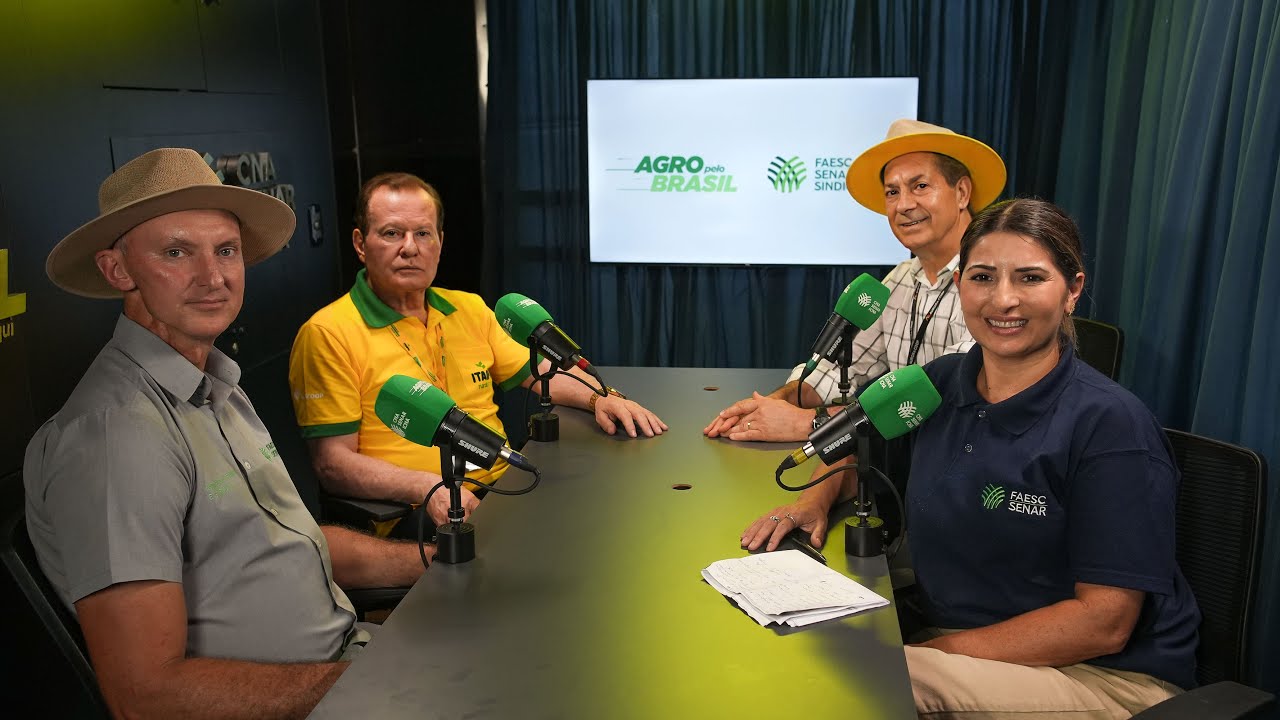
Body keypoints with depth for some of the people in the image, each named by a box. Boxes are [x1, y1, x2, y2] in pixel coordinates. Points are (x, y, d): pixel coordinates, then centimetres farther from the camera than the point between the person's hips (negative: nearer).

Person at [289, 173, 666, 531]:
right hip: (417, 519, -7)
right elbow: (332, 463, -9)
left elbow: (539, 371, 24)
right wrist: (427, 486, -24)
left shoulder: (469, 309, 16)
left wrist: (600, 398, 3)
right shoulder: (328, 334, -4)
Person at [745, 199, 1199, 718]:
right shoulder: (940, 383, 0)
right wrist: (817, 498, 0)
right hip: (946, 645, 5)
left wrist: (938, 651, -20)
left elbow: (1104, 622, -18)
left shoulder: (1111, 426, -17)